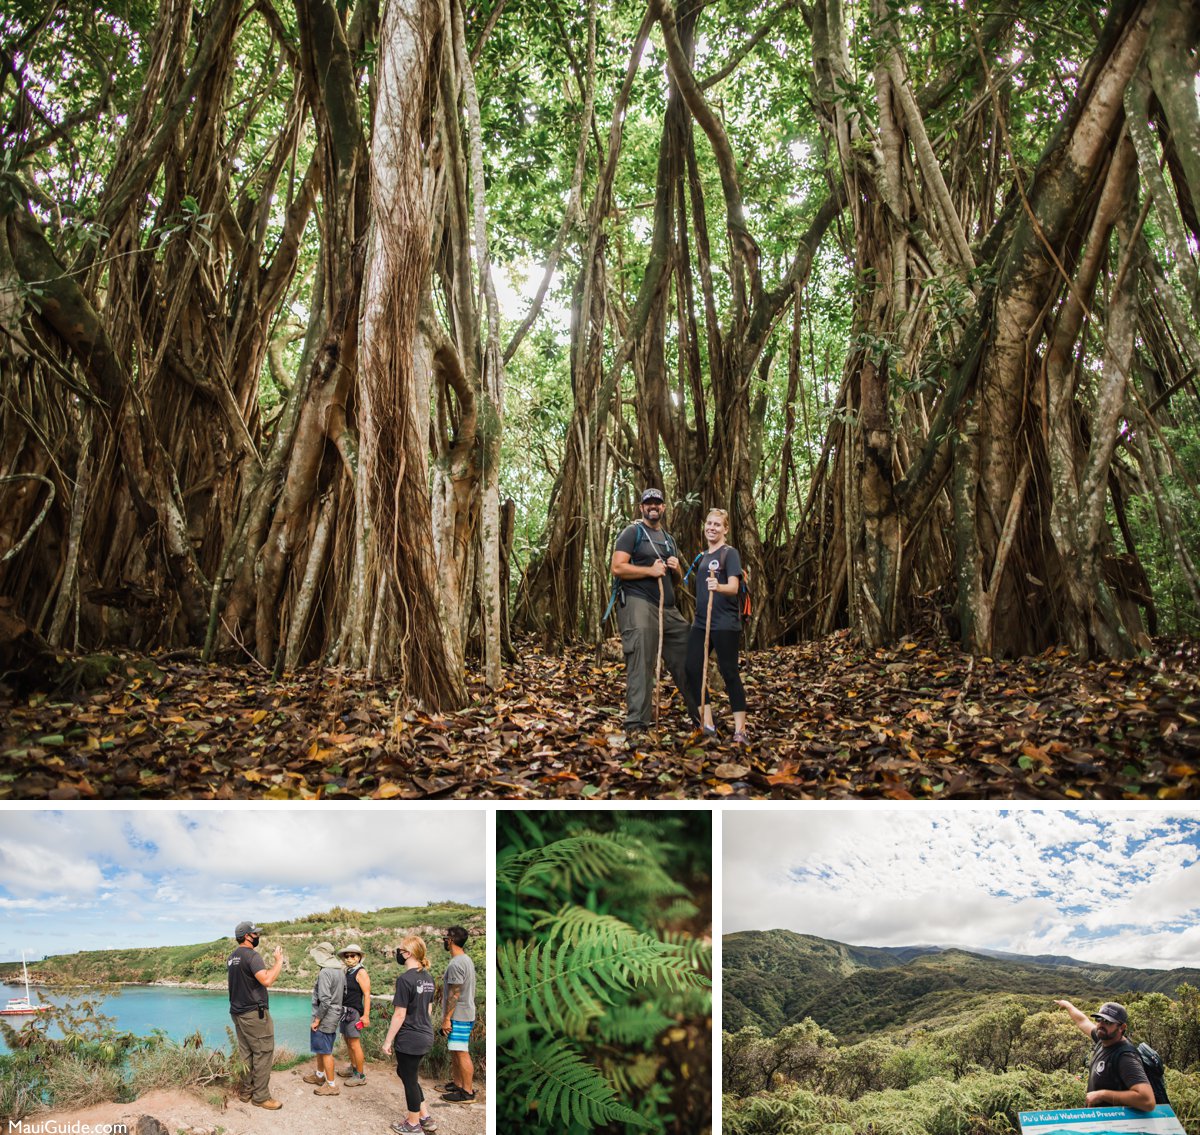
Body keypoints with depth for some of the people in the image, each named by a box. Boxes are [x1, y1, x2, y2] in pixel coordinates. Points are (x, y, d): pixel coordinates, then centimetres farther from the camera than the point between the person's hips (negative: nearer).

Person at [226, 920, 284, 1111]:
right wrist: (279, 961, -19)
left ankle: (246, 1090, 20)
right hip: (254, 1013, -9)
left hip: (238, 1012, 9)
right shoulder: (252, 955, -17)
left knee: (246, 1054, 15)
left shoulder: (231, 958, 12)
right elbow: (266, 980, -29)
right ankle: (260, 1096, 0)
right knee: (263, 1054, -3)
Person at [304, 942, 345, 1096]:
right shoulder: (340, 970, 5)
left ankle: (332, 1085, 10)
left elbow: (325, 1001, -25)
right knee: (320, 1048, 24)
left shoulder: (324, 973, -22)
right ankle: (319, 1074, 40)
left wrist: (317, 1020, -16)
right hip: (335, 1015, 9)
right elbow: (343, 993, 12)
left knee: (325, 1051, 2)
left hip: (325, 1018, -9)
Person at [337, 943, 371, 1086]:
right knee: (348, 1041, 17)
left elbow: (367, 994, -18)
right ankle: (353, 1068, 31)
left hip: (354, 1011, -9)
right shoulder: (348, 972, 13)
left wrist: (366, 1015, -22)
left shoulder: (361, 972, -13)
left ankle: (360, 1076, 0)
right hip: (345, 1011, 9)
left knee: (355, 1044, -6)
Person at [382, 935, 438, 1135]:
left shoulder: (405, 979, -20)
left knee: (409, 1079, 9)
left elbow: (399, 1014, -18)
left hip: (409, 1039, -8)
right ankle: (425, 1117, 27)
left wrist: (387, 1041, -9)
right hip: (426, 1036, 8)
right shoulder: (427, 978, 5)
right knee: (404, 1072, 24)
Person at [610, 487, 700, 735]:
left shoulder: (668, 538, 24)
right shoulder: (633, 532, 2)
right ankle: (636, 724, -11)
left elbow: (679, 579, 30)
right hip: (638, 604, -7)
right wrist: (650, 570, -16)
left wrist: (676, 568, 7)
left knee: (687, 661, 10)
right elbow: (617, 567, -10)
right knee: (641, 666, -12)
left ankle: (700, 714, 22)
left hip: (669, 608, 7)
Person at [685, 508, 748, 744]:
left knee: (729, 672, -5)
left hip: (725, 624, -7)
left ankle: (740, 729, 0)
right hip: (701, 622, 7)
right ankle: (707, 723, 6)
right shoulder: (702, 557, 17)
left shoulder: (730, 553, -4)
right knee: (692, 669, -2)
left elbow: (734, 587, -18)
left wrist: (719, 587, -37)